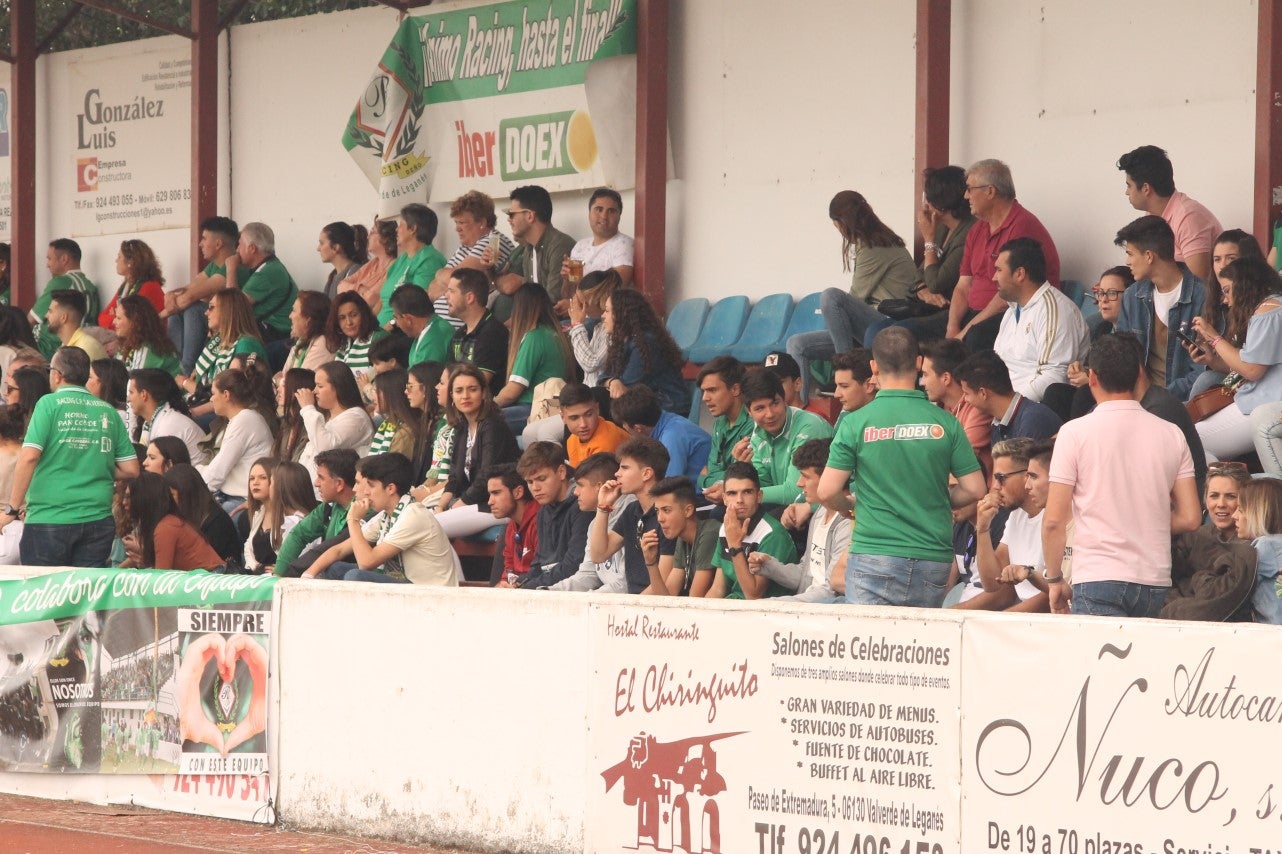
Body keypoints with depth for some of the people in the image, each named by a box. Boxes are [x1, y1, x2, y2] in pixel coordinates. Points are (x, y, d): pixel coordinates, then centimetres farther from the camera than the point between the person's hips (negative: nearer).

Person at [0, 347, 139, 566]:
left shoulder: (50, 404, -4)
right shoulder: (108, 412, 9)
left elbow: (29, 458, -13)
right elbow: (130, 470, 9)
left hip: (50, 520, -4)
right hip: (97, 521, 4)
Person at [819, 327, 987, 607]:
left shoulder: (856, 423, -4)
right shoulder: (944, 422, 1)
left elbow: (827, 492, -5)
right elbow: (974, 489, 3)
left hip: (874, 558, -2)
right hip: (933, 560, 2)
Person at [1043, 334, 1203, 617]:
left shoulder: (1075, 433, -3)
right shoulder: (1171, 434, 8)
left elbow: (1053, 520, -4)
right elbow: (1190, 518, 7)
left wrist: (1054, 579, 8)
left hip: (1098, 578, -4)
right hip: (1156, 583, 4)